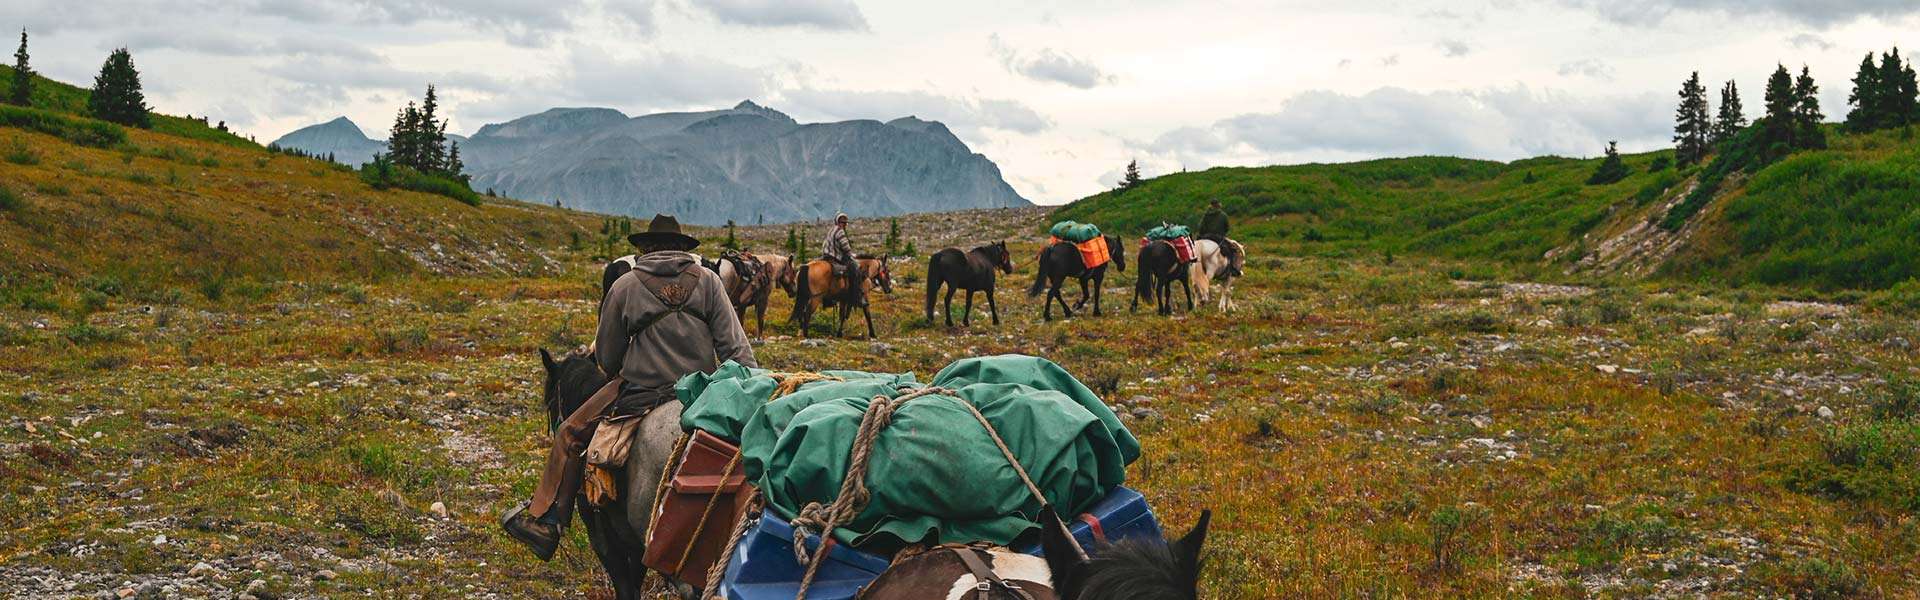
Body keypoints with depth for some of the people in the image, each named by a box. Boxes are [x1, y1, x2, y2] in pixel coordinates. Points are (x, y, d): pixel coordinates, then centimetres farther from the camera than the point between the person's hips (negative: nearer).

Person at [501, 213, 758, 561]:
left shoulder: (625, 286, 1)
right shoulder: (708, 281, 4)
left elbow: (607, 361, 6)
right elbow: (735, 346, -2)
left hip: (641, 392, -2)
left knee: (570, 435, 13)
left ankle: (544, 523, 12)